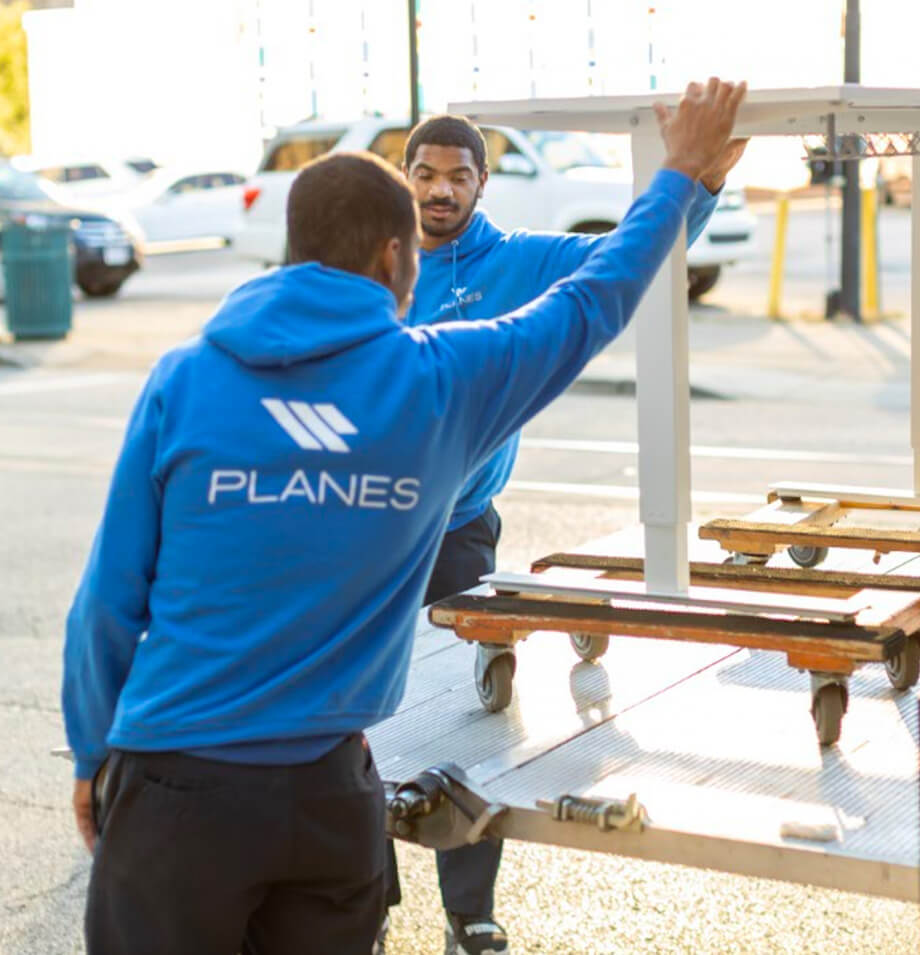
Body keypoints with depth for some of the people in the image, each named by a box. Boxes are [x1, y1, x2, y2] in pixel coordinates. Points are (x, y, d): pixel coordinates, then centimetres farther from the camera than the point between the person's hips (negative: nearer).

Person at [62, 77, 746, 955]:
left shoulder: (184, 380, -4)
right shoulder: (442, 381, -3)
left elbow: (110, 601, -1)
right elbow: (594, 301, 12)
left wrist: (92, 756, 12)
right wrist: (681, 172, 27)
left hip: (175, 779, -1)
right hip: (329, 790, 1)